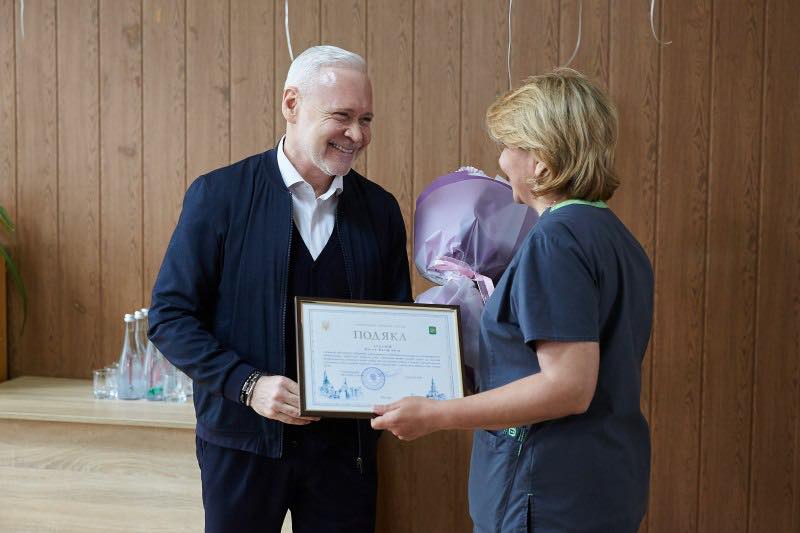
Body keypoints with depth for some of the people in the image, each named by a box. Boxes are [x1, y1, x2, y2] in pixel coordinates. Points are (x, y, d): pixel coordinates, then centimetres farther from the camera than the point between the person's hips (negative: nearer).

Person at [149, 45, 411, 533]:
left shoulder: (381, 209, 2)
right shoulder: (219, 195, -7)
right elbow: (170, 315, -7)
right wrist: (248, 384, -18)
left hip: (346, 443, 3)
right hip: (243, 440, -2)